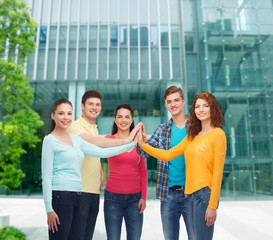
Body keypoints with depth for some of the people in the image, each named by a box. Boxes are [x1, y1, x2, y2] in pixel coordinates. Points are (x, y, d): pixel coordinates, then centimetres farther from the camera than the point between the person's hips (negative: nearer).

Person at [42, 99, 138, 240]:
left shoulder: (75, 139, 14)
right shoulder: (50, 140, -4)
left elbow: (101, 152, 10)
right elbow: (46, 176, -7)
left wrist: (132, 144, 7)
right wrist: (49, 209, -12)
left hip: (77, 197, 6)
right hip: (60, 197, -6)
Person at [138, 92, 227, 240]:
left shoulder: (217, 134, -6)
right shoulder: (192, 136, 15)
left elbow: (218, 172, -11)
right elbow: (168, 155, 12)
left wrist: (213, 205, -13)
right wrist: (142, 145, 5)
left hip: (205, 193, -6)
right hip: (191, 194, 7)